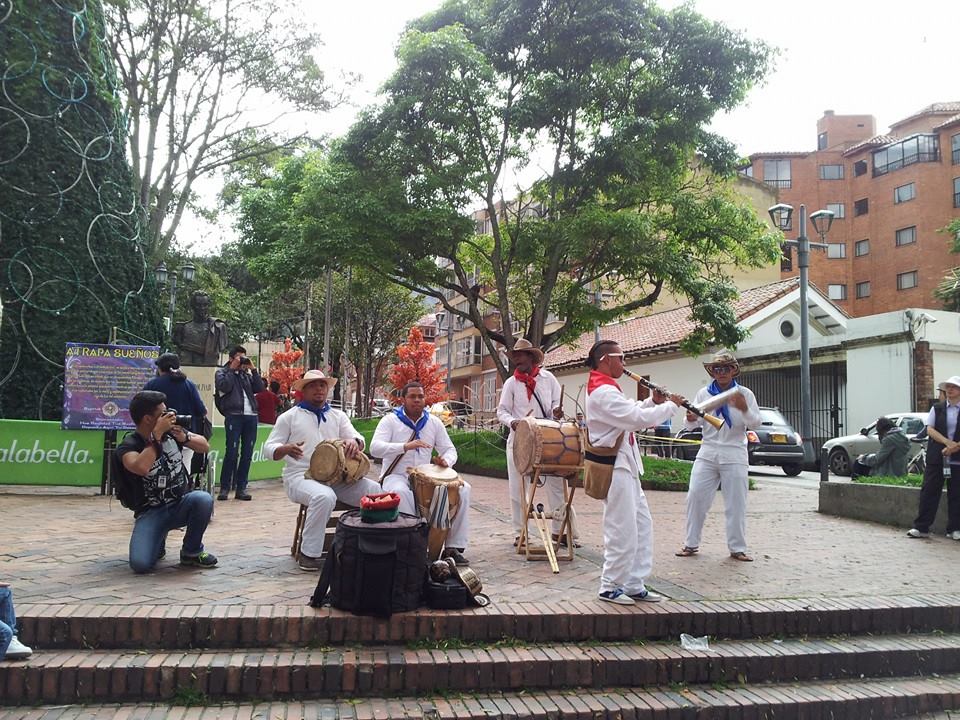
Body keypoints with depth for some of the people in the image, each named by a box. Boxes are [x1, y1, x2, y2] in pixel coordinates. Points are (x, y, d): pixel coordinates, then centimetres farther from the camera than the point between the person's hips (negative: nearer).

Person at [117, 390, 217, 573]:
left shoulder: (171, 431, 0)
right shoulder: (128, 446, -12)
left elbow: (205, 446, 6)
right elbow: (141, 468, -34)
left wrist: (185, 437, -13)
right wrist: (157, 435, -28)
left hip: (181, 504, 3)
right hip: (151, 512, -3)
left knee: (203, 499, -32)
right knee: (140, 564, -25)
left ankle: (192, 551, -5)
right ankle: (158, 543, 13)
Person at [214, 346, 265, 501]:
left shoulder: (247, 374, 21)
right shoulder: (222, 372, 10)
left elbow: (260, 388, 9)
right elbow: (224, 386, -9)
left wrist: (253, 369, 5)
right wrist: (232, 369, -3)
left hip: (251, 416, 5)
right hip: (233, 416, -5)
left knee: (247, 454, 4)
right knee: (232, 452, -10)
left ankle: (241, 487, 9)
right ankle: (225, 488, -2)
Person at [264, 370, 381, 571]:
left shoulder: (338, 416, 17)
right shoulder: (289, 417, 7)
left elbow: (359, 439, 7)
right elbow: (269, 448, 4)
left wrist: (354, 442, -20)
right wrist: (286, 449, -20)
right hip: (301, 476, -4)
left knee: (374, 491, -18)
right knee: (324, 496, -37)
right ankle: (308, 554, -21)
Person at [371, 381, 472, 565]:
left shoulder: (434, 422, 11)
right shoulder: (390, 420, -3)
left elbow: (450, 449, 11)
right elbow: (375, 448, -18)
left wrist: (446, 461, -15)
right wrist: (405, 446, -33)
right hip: (396, 476, -4)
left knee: (463, 488, -15)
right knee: (401, 492, -40)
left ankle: (454, 547, -11)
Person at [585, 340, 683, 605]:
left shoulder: (606, 390, 18)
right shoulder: (603, 392, -18)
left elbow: (630, 412, 21)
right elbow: (638, 418, -24)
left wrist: (654, 402, 5)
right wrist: (670, 405, -11)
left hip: (625, 466, 11)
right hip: (615, 467, -11)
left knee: (643, 525, 13)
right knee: (623, 531, -5)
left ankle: (634, 585, 19)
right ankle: (610, 587, 7)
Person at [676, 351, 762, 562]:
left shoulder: (744, 394, 0)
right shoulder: (704, 393, 5)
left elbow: (756, 423, -4)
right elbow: (692, 425, 7)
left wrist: (745, 409, -24)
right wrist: (691, 420, -18)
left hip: (734, 455, -2)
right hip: (708, 453, 2)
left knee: (736, 504, 3)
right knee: (695, 498, 0)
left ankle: (737, 548, 13)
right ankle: (691, 544, 11)